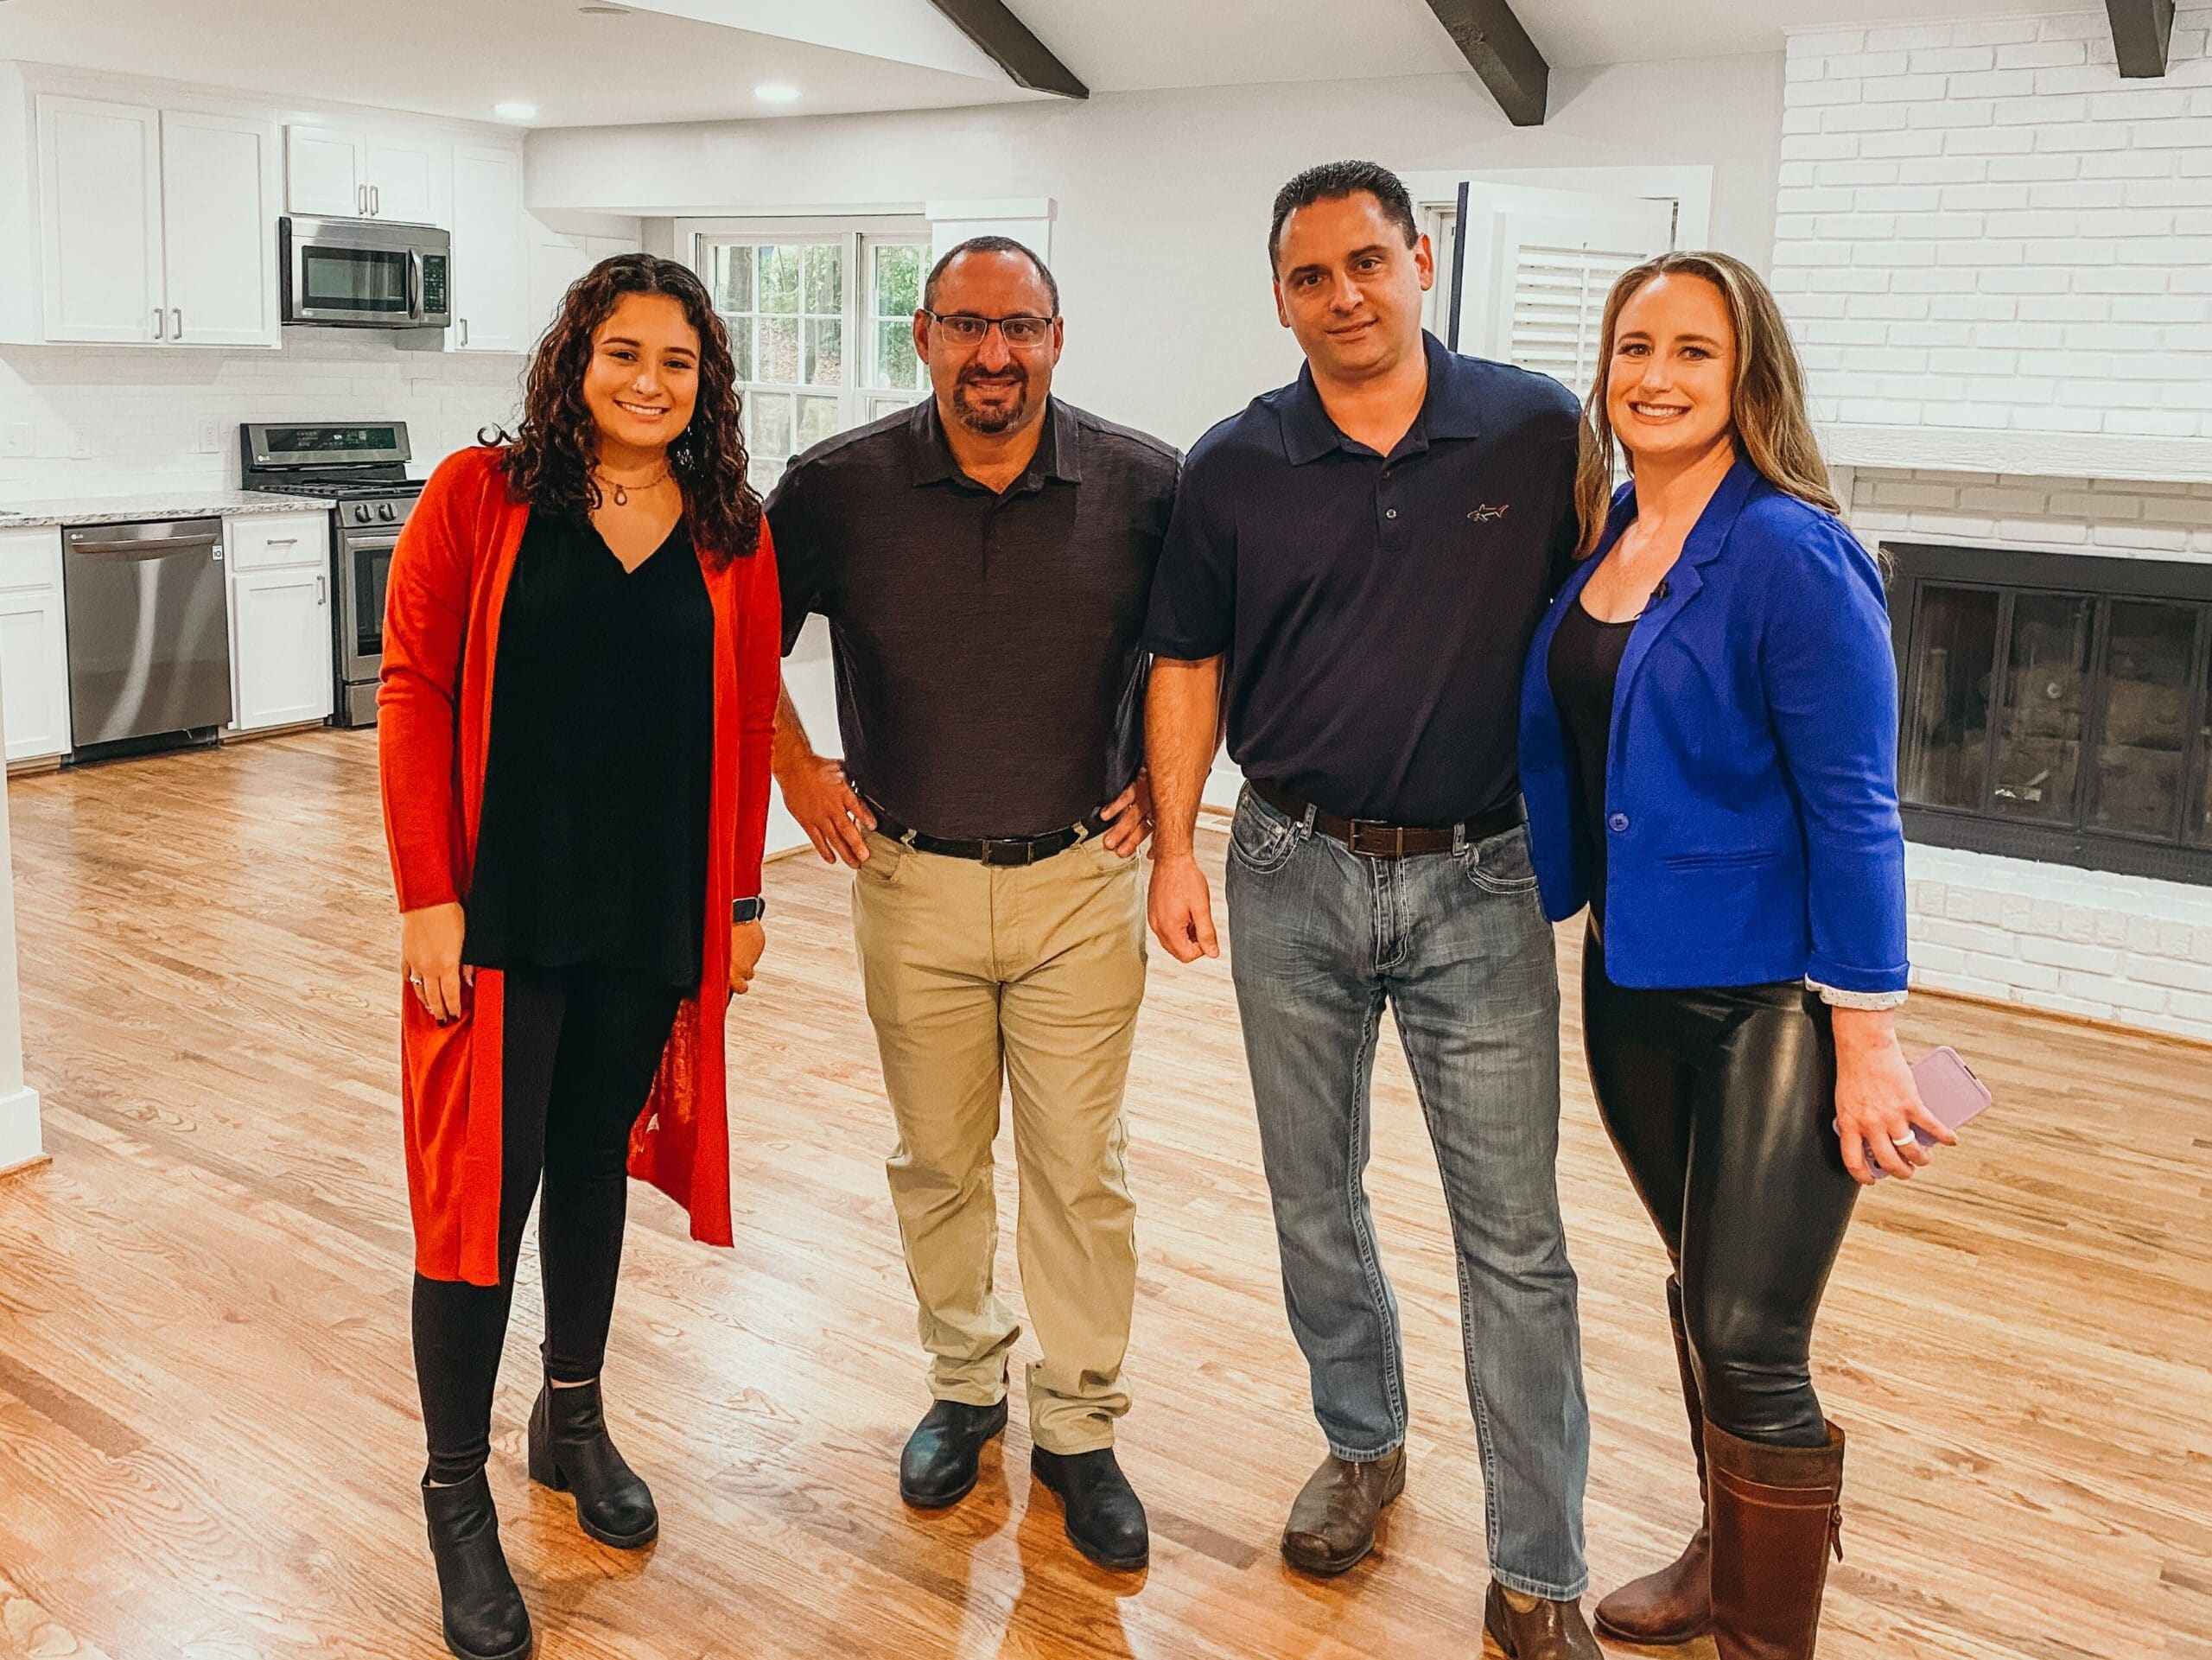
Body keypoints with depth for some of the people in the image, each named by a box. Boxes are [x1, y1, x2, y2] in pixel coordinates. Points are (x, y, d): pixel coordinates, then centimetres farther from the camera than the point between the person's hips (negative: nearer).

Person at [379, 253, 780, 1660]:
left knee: (595, 1165, 17)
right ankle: (458, 1494, 17)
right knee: (484, 1186, 1)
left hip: (653, 913, 3)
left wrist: (743, 896, 6)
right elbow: (414, 694, -7)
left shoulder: (733, 536, 3)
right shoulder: (480, 496, -5)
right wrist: (428, 896, -11)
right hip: (499, 907, -3)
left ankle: (575, 1420, 37)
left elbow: (748, 724, 7)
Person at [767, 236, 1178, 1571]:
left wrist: (1163, 781, 3)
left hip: (1082, 881, 0)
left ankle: (1080, 1426, 24)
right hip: (912, 882, 1)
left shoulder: (1144, 486, -6)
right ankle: (964, 1385, 35)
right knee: (938, 1162, 13)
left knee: (1082, 1170, 6)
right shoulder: (839, 487, -5)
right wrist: (798, 771, 5)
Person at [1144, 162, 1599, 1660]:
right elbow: (1188, 666, 7)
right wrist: (1174, 846, -1)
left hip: (1481, 877, -2)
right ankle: (1362, 1447, 39)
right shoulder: (1236, 466, 1)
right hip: (1294, 876, 2)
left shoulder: (1539, 431, -3)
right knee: (1316, 1204, 15)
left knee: (1515, 1235, 1)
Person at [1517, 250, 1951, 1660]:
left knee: (1750, 1346, -2)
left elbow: (1854, 806, -16)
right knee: (1700, 1296, 21)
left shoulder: (1791, 554, -15)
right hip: (1633, 980, 7)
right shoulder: (1598, 537, 5)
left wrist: (1869, 1038, -16)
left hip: (1770, 999, -7)